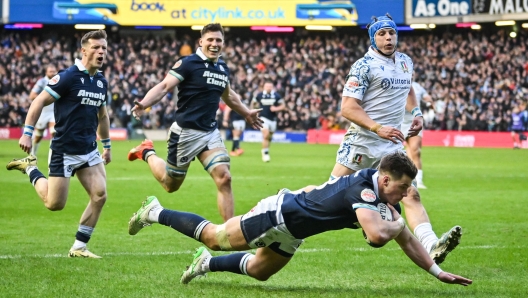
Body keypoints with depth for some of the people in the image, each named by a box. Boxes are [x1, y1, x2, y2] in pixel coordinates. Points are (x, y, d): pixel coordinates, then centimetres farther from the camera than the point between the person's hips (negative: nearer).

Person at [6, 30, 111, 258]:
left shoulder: (101, 82, 8)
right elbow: (39, 102, -12)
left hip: (89, 151, 6)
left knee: (100, 196, -9)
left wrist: (107, 145, 26)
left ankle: (79, 247, 3)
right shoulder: (68, 77, -14)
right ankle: (30, 169, 24)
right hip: (64, 151, -6)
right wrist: (27, 132, -18)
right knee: (55, 204, -3)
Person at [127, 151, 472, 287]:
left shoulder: (383, 198, -3)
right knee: (215, 238, 6)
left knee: (258, 271, 23)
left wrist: (437, 271, 0)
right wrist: (397, 223, -25)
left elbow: (406, 239, 6)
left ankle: (207, 264, 39)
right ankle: (157, 213, 22)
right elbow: (377, 235, -45)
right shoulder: (363, 189, -30)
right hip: (277, 215, -8)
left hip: (289, 233, 8)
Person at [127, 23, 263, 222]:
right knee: (171, 185, 8)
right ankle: (147, 153, 35)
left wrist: (246, 113, 42)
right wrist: (143, 104, -38)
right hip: (185, 133, -6)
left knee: (224, 178, -11)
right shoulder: (187, 64, -12)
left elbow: (228, 95, 30)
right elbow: (164, 87, -21)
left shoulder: (223, 68, 10)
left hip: (211, 132, 6)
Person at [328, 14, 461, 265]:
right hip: (360, 143, -5)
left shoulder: (405, 62, 10)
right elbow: (348, 107, -16)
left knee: (411, 195, -11)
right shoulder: (364, 66, -11)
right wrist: (378, 128, -26)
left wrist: (416, 113, 11)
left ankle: (431, 247, -24)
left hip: (392, 145, 5)